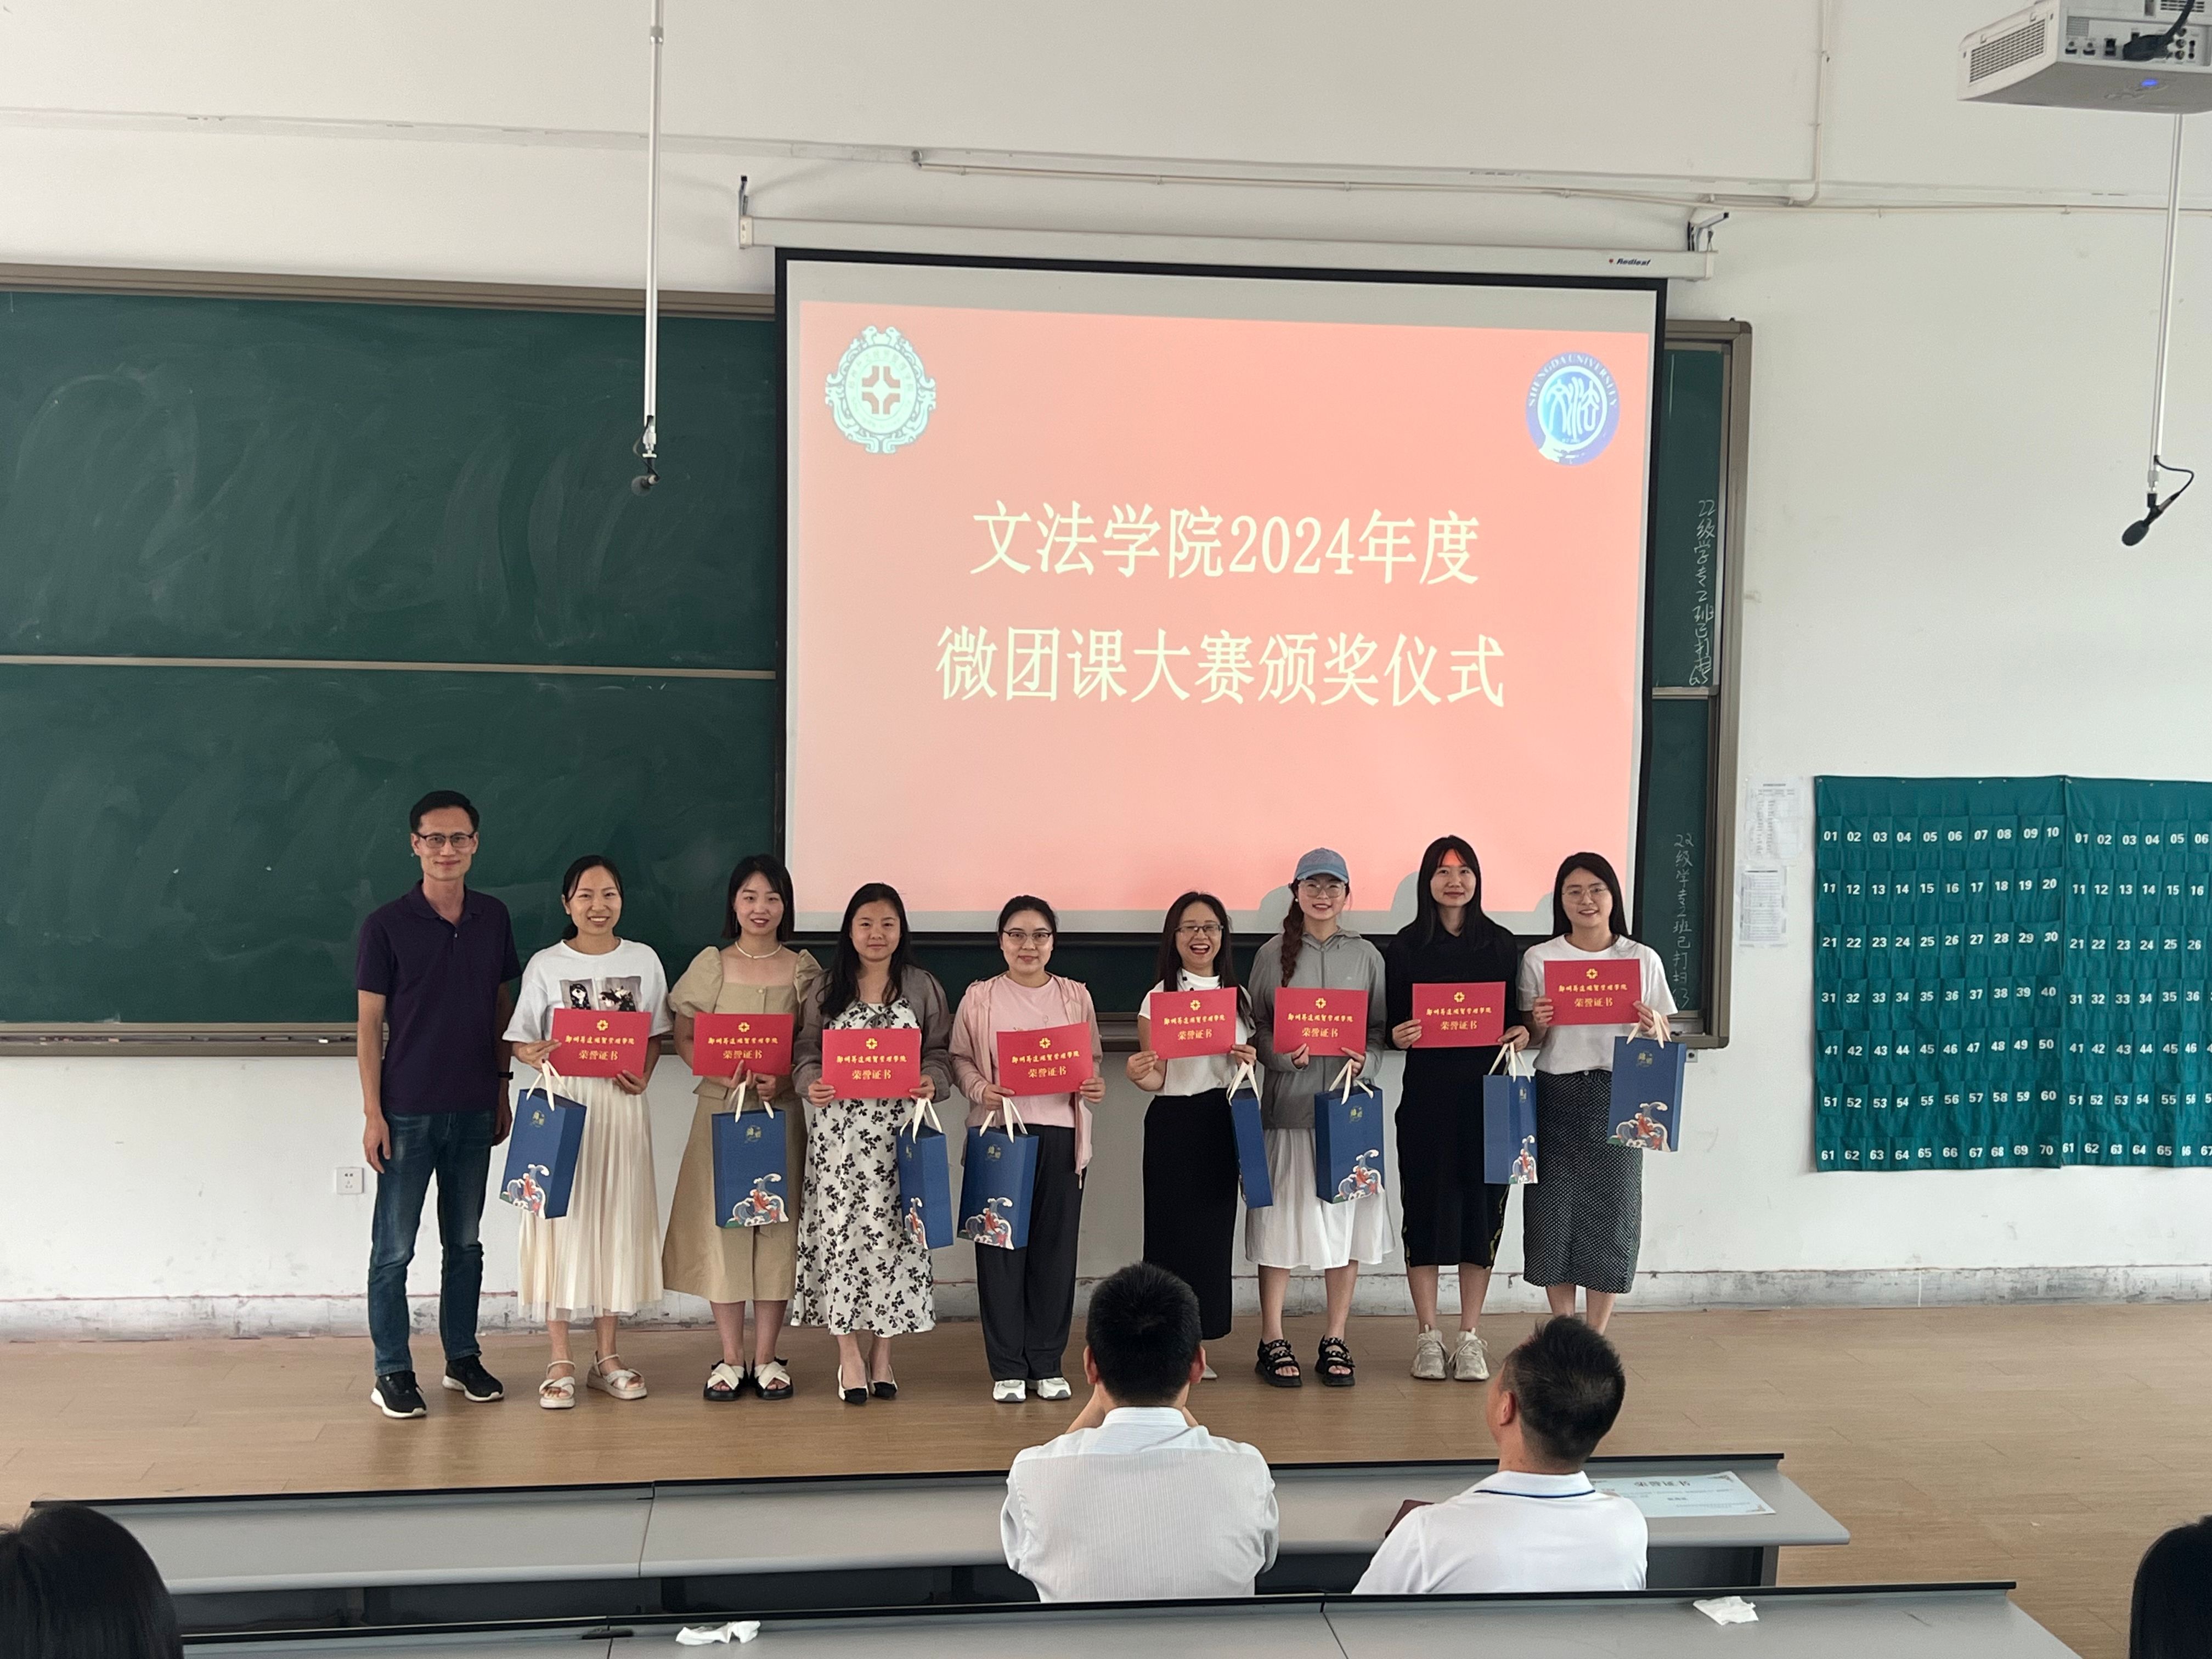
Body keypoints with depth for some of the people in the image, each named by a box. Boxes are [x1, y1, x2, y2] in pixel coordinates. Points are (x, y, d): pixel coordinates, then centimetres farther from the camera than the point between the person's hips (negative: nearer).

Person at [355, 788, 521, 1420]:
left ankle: (463, 1358, 25)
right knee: (394, 1248, 2)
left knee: (466, 1242, 13)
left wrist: (502, 1090, 10)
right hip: (408, 1111, -4)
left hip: (474, 1109, 4)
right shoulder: (387, 925, -7)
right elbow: (369, 1024, -6)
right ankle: (392, 1373, 11)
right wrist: (372, 1113, -10)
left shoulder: (493, 918, 5)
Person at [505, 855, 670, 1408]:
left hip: (622, 1104, 2)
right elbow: (521, 1040, 1)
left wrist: (644, 1075, -8)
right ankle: (560, 1362, 7)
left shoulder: (643, 961, 5)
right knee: (562, 1221, -2)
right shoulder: (546, 965, 0)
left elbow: (656, 1034, 10)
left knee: (618, 1220, 6)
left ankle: (606, 1356, 18)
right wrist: (535, 1056, -21)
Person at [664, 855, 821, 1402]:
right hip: (720, 1108, 0)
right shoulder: (710, 966, 3)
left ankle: (766, 1357, 12)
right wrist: (725, 1075, -15)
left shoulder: (803, 969, 5)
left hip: (783, 1110, 1)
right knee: (722, 1224, 0)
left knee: (777, 1224, 2)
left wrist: (784, 1079, -15)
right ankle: (730, 1358, 10)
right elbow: (684, 1038, 2)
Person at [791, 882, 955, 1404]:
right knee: (840, 1233, -1)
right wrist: (811, 1083, -13)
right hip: (839, 1130, 0)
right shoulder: (826, 990, 8)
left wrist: (932, 1082, -14)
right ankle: (849, 1354, 11)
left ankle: (883, 1353, 15)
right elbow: (806, 1053, 6)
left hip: (899, 1131, 0)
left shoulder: (923, 987, 7)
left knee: (891, 1234, 1)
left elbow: (940, 1054, 6)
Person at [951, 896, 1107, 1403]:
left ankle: (1048, 1364, 16)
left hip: (1060, 1135, 1)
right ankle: (1007, 1368, 10)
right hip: (999, 1132, -1)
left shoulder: (1075, 996, 10)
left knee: (1056, 1247, 4)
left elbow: (1093, 1058, 13)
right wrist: (980, 1089, -14)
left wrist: (1095, 1087, -7)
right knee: (1001, 1247, 0)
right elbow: (958, 1057, 4)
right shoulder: (980, 998, 5)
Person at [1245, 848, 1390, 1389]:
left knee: (1345, 1217, 4)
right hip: (1288, 1101, -2)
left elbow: (1381, 1027, 8)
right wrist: (1283, 1055, -14)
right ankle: (1272, 1341, 10)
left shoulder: (1365, 956, 8)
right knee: (1280, 1216, 0)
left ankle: (1336, 1342, 15)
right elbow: (1254, 1026, 4)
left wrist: (1364, 1058, -11)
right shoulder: (1273, 954, 4)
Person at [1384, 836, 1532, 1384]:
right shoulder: (1406, 946, 4)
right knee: (1426, 1206, 1)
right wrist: (1398, 1034, -16)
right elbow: (1391, 1022, 5)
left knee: (1482, 1206, 3)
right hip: (1426, 1093, -1)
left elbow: (1515, 1016, 11)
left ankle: (1470, 1337, 13)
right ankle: (1427, 1336, 11)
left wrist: (1522, 1032, -9)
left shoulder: (1501, 945, 7)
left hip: (1487, 1092, 1)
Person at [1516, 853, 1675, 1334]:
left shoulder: (1643, 960, 4)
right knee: (1555, 1213, 2)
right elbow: (1530, 1042, 9)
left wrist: (1653, 1028, -13)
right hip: (1556, 1099, 0)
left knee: (1611, 1214, 2)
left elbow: (1665, 1044, 9)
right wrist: (1539, 1024, -12)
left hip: (1617, 1100, 0)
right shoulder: (1539, 959, 4)